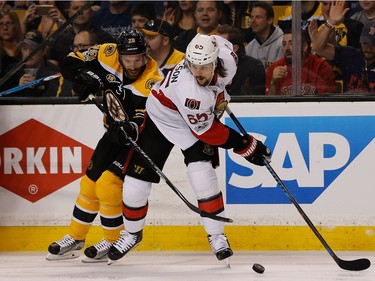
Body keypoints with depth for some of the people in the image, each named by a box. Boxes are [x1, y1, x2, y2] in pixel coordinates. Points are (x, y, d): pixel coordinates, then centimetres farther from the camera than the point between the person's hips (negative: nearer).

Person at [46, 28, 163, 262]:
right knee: (90, 183, 10)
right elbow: (73, 62, -5)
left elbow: (147, 121, -32)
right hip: (115, 131, 6)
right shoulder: (109, 55, -15)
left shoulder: (152, 81, -30)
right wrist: (85, 76, -23)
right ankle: (75, 238, 27)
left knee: (108, 185, -16)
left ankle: (114, 241, 4)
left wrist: (131, 129, -49)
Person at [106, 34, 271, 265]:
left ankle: (217, 236, 0)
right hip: (162, 117, -4)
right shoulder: (189, 91, -41)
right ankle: (132, 233, 24)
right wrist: (245, 145, -24)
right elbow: (206, 131, -28)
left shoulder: (225, 55, -27)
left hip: (201, 115, 4)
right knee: (136, 181, -2)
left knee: (203, 176, -16)